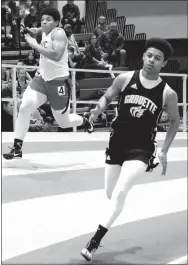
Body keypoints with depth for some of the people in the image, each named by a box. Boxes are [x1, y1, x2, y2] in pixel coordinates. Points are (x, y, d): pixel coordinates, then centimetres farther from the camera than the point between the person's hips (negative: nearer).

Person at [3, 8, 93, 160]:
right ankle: (17, 148, -11)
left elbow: (56, 55, -34)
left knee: (63, 122, 7)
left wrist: (35, 45, -30)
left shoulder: (58, 33, -17)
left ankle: (85, 122, 42)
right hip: (43, 78, 6)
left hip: (58, 81, -6)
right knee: (24, 108, -16)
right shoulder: (44, 33, 7)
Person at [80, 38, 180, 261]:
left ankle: (95, 240, -11)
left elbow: (175, 120, 7)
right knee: (110, 193, 16)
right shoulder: (125, 79, -6)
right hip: (117, 144, 3)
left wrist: (164, 151, 2)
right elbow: (107, 97, 9)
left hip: (141, 149, -3)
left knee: (119, 193, -19)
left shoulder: (168, 94, -9)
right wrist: (98, 109, -15)